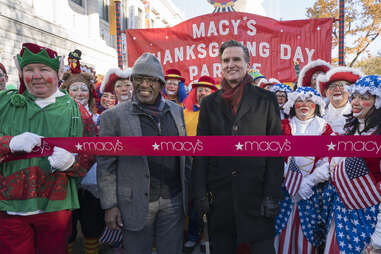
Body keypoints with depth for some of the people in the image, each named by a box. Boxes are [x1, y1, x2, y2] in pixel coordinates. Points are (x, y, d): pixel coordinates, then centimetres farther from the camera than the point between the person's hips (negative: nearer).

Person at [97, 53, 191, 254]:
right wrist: (110, 205, -8)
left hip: (174, 201, 4)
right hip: (136, 203, -3)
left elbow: (184, 154, 11)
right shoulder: (114, 116, -6)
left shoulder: (176, 111, 6)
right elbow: (106, 164, -5)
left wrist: (188, 192, 11)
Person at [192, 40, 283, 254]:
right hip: (219, 194, 3)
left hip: (256, 194, -2)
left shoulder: (266, 99, 2)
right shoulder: (209, 103, 8)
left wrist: (272, 195, -7)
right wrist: (200, 192, 1)